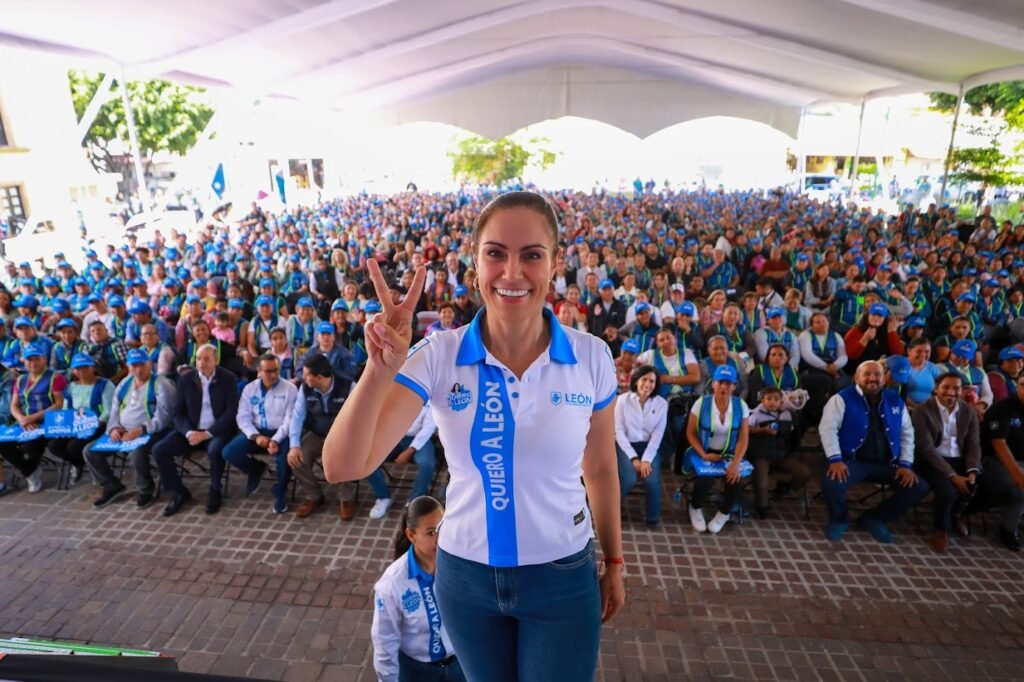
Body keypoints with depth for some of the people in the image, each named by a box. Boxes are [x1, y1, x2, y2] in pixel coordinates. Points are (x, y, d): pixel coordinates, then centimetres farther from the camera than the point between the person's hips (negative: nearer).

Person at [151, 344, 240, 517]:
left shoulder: (228, 379, -7)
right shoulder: (185, 379, 2)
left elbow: (231, 412, -12)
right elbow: (178, 412, 4)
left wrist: (207, 433, -20)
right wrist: (189, 432, -15)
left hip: (217, 430, -4)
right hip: (191, 429, 4)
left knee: (215, 450, -34)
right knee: (159, 449, -15)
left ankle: (215, 491, -6)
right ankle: (179, 492, 5)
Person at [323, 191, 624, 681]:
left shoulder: (591, 356, -13)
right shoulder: (438, 356, -16)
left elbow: (600, 469, 1)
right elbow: (342, 467, -22)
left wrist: (613, 562, 11)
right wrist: (380, 369, -36)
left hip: (563, 576, 0)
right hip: (465, 574, 1)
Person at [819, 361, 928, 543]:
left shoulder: (896, 401, 11)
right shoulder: (842, 399, -4)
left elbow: (907, 434, 14)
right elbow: (828, 428, -11)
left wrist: (906, 464, 3)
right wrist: (835, 459, -22)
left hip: (887, 464, 5)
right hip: (853, 461, -5)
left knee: (919, 487, -8)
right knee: (831, 484, -32)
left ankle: (875, 519, 13)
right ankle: (838, 520, 5)